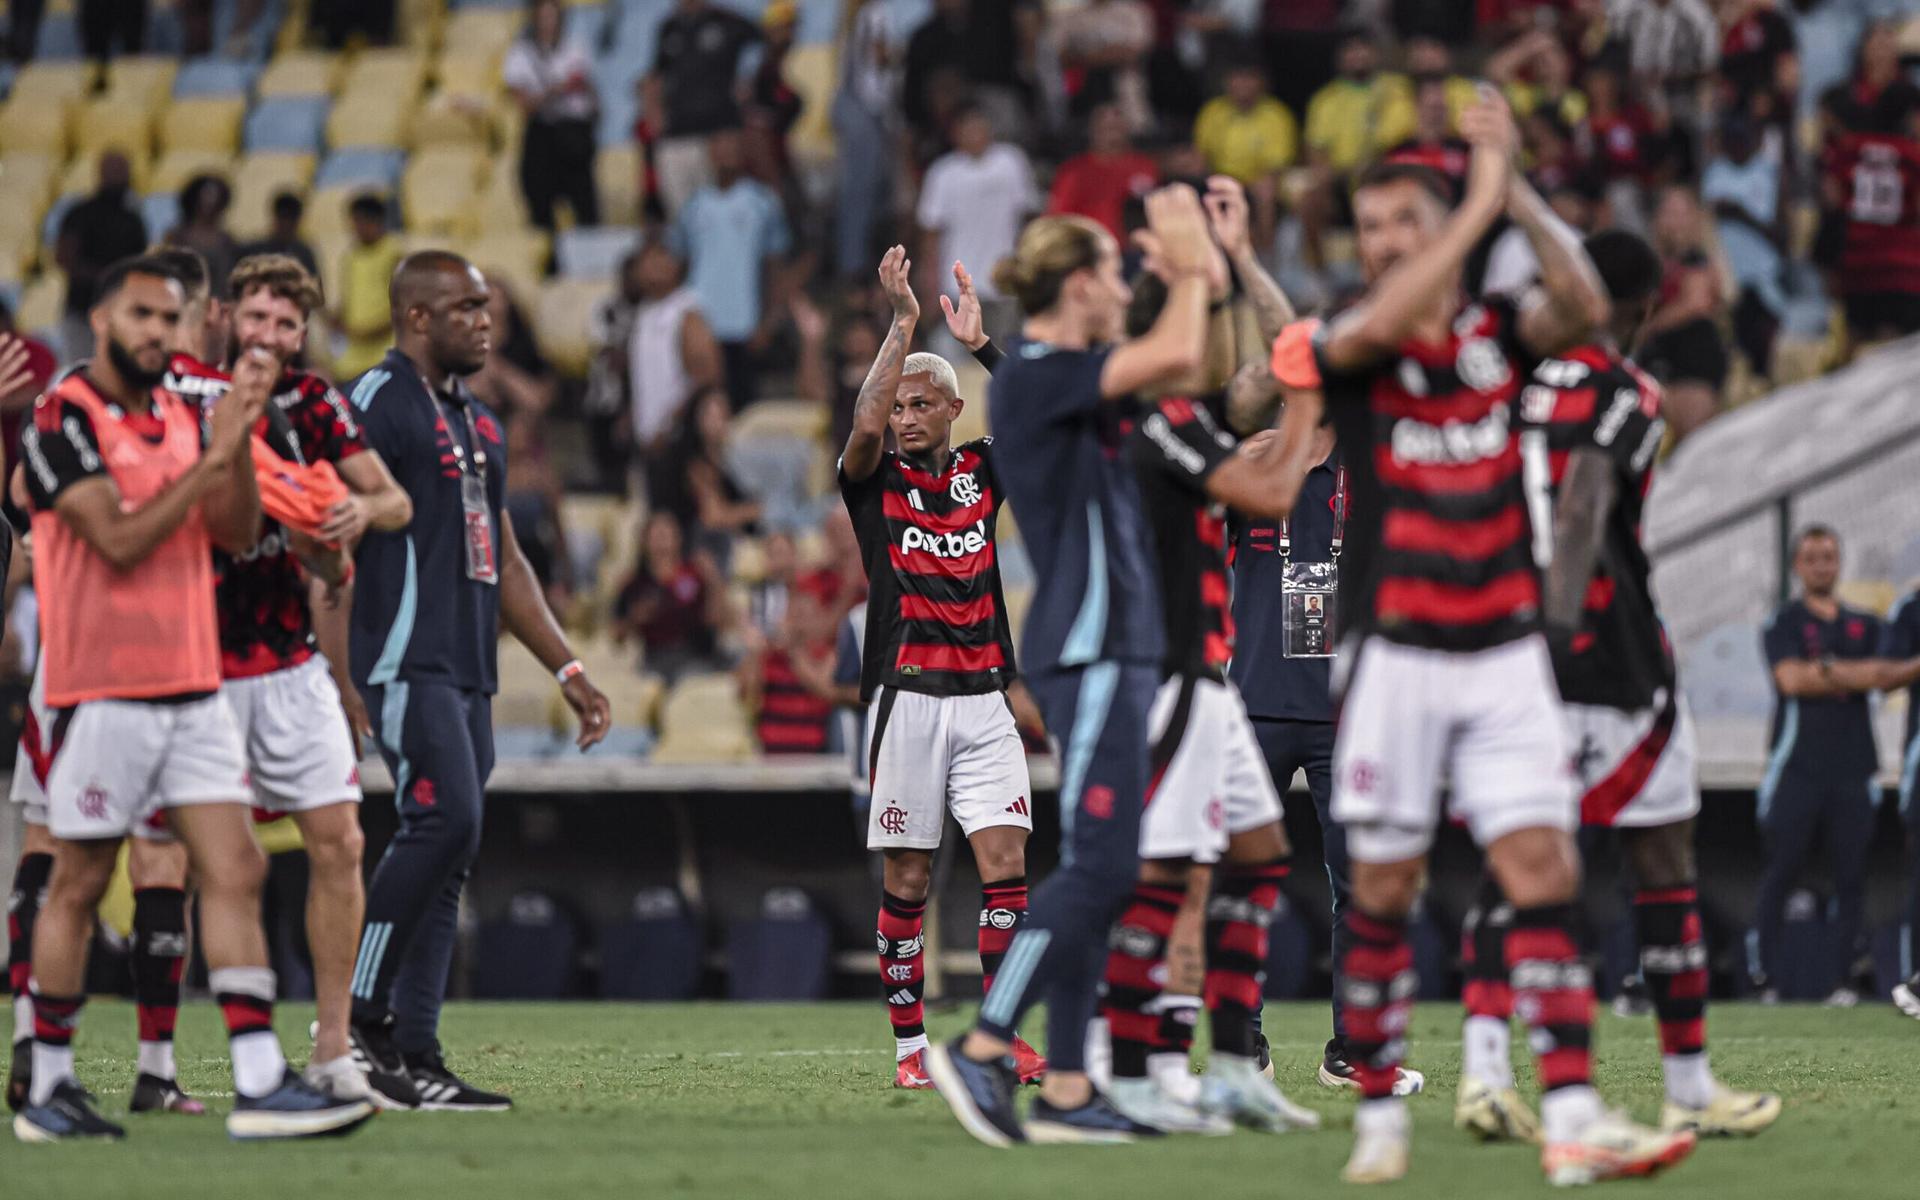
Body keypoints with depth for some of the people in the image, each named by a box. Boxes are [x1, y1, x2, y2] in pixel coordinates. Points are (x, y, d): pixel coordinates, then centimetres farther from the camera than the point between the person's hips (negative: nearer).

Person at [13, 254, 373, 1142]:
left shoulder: (182, 417, 13)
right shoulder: (63, 419, -8)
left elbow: (236, 533, 7)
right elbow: (120, 540, -17)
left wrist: (241, 435, -6)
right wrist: (212, 458, -18)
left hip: (192, 688, 6)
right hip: (105, 692, -6)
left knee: (234, 872, -4)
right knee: (78, 886, 2)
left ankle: (260, 1085, -9)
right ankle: (48, 1088, 12)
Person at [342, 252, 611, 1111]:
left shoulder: (477, 425, 21)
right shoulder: (375, 405, -8)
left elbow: (504, 562, 27)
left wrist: (567, 669, 21)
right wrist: (339, 677, -20)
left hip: (468, 671, 9)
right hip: (405, 660, -9)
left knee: (447, 859, 6)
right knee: (444, 821, -20)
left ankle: (413, 1057, 7)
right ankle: (358, 1017, -11)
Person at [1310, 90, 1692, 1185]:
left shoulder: (1500, 332, 5)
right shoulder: (1352, 347, 0)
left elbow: (1585, 307, -16)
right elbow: (1382, 324, -25)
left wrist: (1520, 193, -29)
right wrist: (1483, 201, -26)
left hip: (1507, 652, 1)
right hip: (1398, 653, -1)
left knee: (1543, 870, -8)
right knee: (1385, 890, 2)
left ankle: (1573, 1116, -13)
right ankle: (1380, 1113, 13)